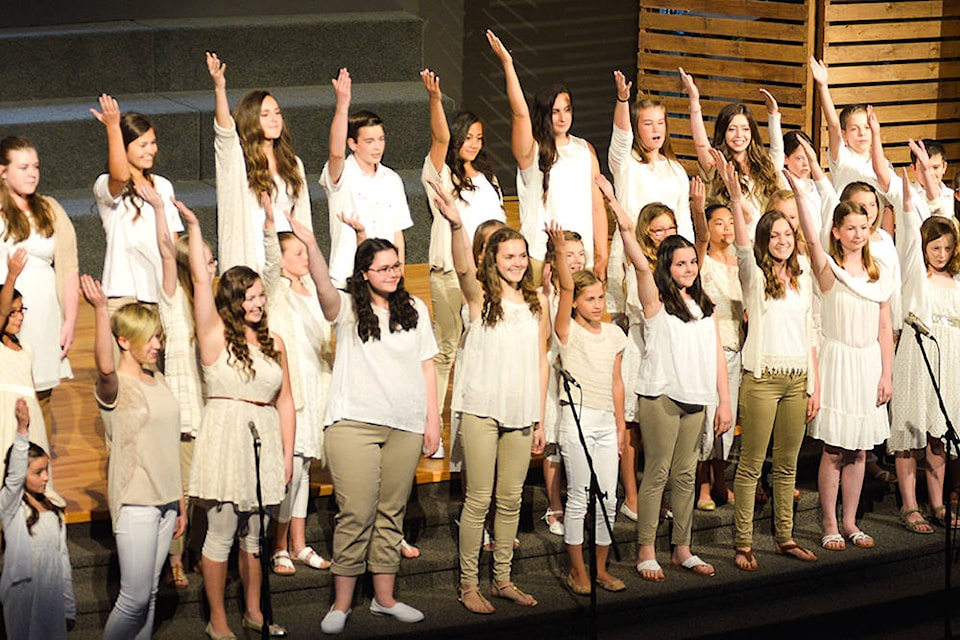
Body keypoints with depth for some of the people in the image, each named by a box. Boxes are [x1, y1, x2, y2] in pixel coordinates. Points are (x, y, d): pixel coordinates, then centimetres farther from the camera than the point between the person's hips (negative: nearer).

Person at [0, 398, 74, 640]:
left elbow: (63, 559, 13)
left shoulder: (54, 512, 10)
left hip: (53, 596, 5)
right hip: (22, 597, -5)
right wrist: (22, 430, -34)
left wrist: (69, 608, 12)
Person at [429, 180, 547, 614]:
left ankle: (502, 579, 22)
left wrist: (540, 418, 9)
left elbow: (541, 362, 12)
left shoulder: (536, 303, 10)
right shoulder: (481, 295, -2)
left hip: (521, 413, 4)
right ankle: (468, 583, 7)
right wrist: (455, 225, -43)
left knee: (511, 499, 10)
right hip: (481, 409, -4)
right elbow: (463, 266, -23)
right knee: (479, 498, -2)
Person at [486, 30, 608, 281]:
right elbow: (520, 112, -16)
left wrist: (601, 254, 11)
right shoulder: (532, 152, 1)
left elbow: (597, 205, 14)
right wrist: (507, 65, -23)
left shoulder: (585, 150, 14)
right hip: (540, 256, -4)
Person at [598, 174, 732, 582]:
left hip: (695, 399, 5)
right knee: (656, 473, -4)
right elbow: (638, 261, -16)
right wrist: (613, 204, -27)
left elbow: (717, 355, 15)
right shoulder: (655, 299, -1)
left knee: (686, 475, 10)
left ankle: (682, 549, 17)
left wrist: (725, 402, 9)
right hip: (660, 396, -5)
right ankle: (645, 551, 2)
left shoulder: (704, 306, 16)